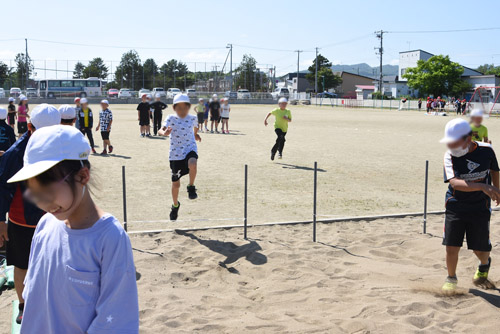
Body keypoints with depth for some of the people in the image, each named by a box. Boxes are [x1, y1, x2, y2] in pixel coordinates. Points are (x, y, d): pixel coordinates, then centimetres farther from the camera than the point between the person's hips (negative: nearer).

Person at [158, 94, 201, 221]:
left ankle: (191, 187, -13)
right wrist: (164, 132, -43)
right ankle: (175, 205, 38)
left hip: (190, 149, 0)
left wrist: (196, 134, 27)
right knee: (175, 183, 10)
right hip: (175, 153, 0)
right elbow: (161, 130, -24)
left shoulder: (192, 118, 1)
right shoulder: (171, 118, -8)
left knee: (193, 163, -38)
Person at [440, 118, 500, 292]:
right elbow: (454, 182, -30)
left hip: (480, 207, 1)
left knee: (480, 249, 5)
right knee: (451, 247, -3)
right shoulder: (450, 156, -15)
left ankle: (484, 265, 42)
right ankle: (451, 278, 23)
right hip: (455, 206, 0)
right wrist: (483, 187, -41)